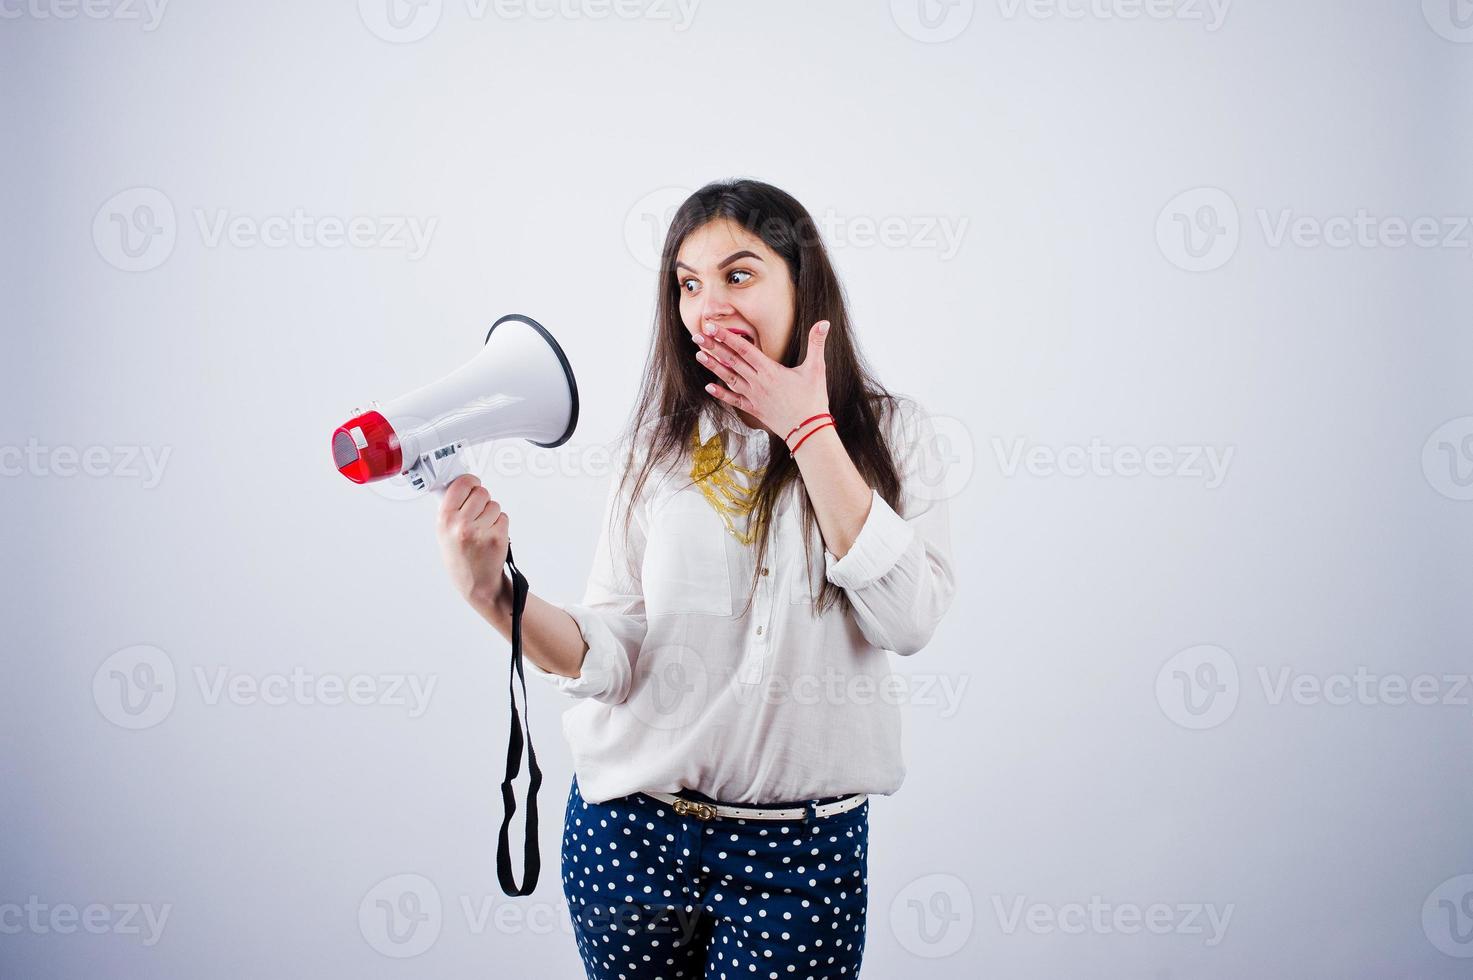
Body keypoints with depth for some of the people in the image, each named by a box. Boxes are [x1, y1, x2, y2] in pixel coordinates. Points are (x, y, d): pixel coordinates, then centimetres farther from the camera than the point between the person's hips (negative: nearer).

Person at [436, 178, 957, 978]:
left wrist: (808, 431, -15)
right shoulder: (661, 439, -2)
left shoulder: (889, 430, -3)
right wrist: (496, 595, -24)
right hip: (633, 829, 1)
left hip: (804, 848, -1)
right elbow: (611, 657, -6)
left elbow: (909, 619, -17)